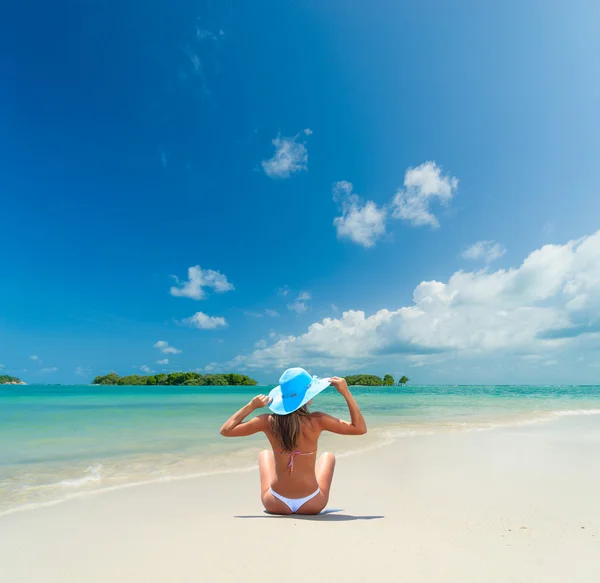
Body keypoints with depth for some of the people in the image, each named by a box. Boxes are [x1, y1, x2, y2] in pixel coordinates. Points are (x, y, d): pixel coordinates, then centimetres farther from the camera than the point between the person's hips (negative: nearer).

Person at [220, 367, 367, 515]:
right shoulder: (317, 421, -20)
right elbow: (360, 428, -10)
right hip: (311, 506, -1)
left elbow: (225, 430, -3)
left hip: (276, 505, 2)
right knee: (328, 456, 27)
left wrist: (251, 406, -3)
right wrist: (346, 393, -10)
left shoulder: (268, 422, -14)